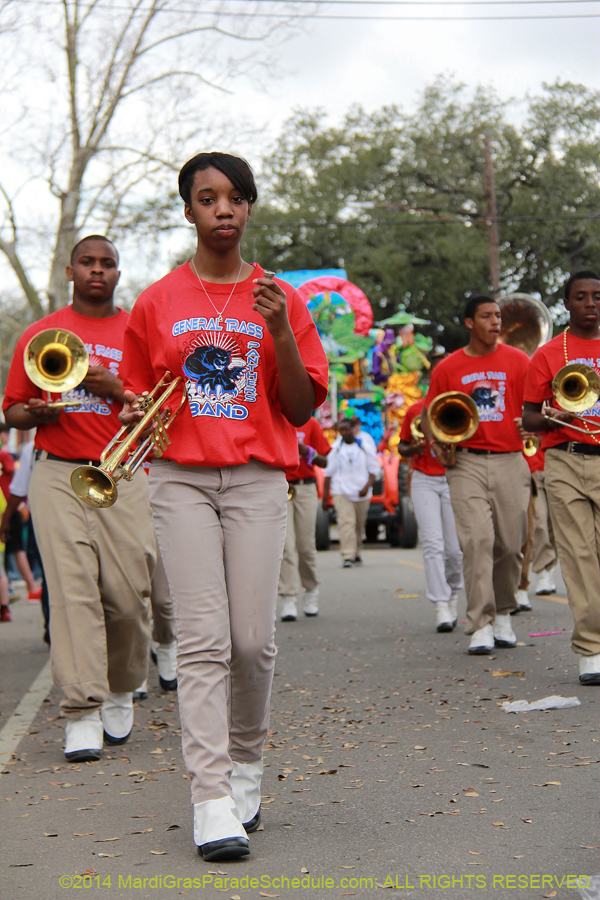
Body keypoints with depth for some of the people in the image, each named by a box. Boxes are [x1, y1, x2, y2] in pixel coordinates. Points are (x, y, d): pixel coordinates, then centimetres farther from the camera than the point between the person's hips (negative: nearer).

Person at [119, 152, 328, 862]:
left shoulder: (281, 299, 9)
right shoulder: (156, 303, 10)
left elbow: (302, 410, 4)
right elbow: (138, 398, 18)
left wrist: (281, 331, -9)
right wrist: (135, 415, -5)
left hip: (257, 478, 0)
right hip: (180, 477, 0)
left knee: (253, 640, -3)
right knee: (204, 640, -9)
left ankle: (246, 760, 23)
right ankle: (212, 802, -8)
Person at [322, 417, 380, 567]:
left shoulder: (364, 447, 7)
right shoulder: (335, 448, 7)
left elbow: (374, 469, 7)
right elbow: (328, 473, 7)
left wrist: (367, 486, -11)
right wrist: (325, 497, 3)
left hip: (361, 493, 1)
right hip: (341, 492, -1)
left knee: (360, 525, 8)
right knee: (346, 522, -17)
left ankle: (356, 553, 27)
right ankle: (347, 556, -22)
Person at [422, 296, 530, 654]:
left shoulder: (517, 360, 8)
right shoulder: (448, 367, 8)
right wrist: (436, 443, -1)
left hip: (510, 460, 1)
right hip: (466, 463, -1)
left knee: (511, 543, 4)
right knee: (477, 539, -12)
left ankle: (503, 615, 25)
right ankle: (481, 626, -9)